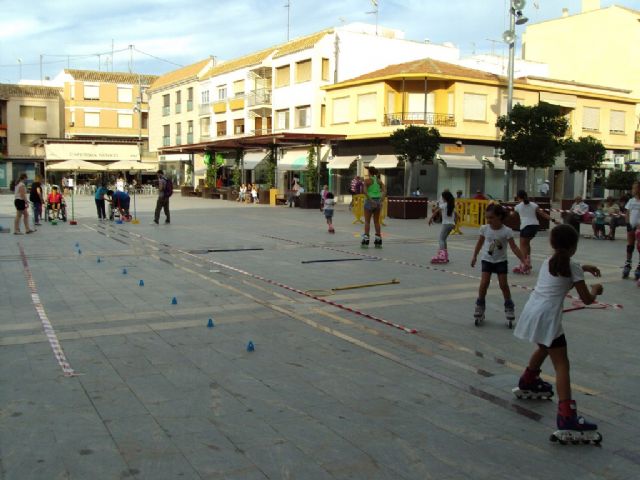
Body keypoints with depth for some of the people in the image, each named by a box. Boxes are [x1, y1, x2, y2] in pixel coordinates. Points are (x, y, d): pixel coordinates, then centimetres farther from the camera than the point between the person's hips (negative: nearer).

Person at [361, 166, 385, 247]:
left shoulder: (367, 180, -6)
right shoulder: (379, 181, 9)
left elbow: (365, 192, -19)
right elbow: (384, 191, -2)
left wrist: (371, 200, -19)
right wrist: (381, 200, -9)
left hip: (369, 201, -4)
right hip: (378, 201, 5)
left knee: (367, 221, 0)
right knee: (377, 221, 11)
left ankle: (366, 238, -9)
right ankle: (378, 240, 12)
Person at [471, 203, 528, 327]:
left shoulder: (507, 231, -18)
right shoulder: (484, 228, -10)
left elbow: (514, 247, -15)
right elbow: (480, 243, 6)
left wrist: (524, 259, -21)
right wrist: (474, 256, 13)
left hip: (501, 261, -2)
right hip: (487, 260, 2)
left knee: (503, 285, -1)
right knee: (484, 283, -7)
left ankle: (509, 306, 18)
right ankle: (480, 306, 9)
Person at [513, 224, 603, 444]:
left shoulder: (548, 262, 16)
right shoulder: (573, 268, -4)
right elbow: (587, 300, 0)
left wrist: (583, 268, 37)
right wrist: (595, 290, 20)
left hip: (532, 311, 8)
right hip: (547, 317, -8)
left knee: (544, 348, 34)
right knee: (561, 364, -10)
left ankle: (527, 383, 54)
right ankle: (567, 419, -20)